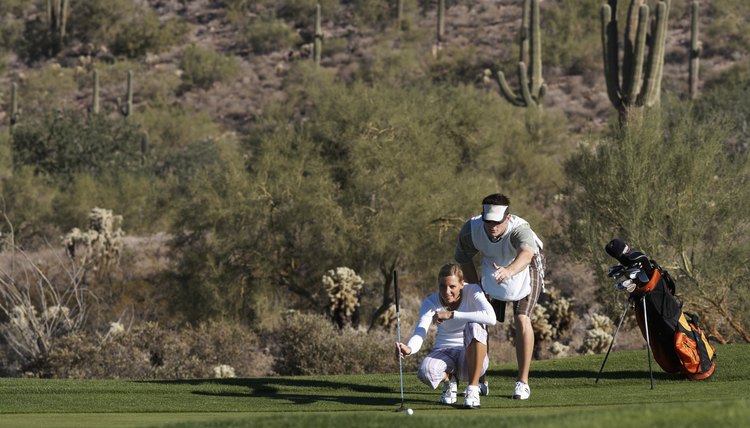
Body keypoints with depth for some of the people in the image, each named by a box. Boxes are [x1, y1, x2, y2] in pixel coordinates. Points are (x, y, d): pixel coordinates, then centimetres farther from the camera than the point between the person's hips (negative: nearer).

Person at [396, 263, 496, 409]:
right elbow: (420, 332, -26)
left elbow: (491, 317, -34)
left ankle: (472, 389, -22)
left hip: (471, 357, -1)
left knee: (474, 326, -34)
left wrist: (452, 315, -37)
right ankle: (448, 380, 6)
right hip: (444, 353, 1)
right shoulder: (430, 302, -11)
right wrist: (409, 349, -51)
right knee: (425, 372, -35)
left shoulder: (473, 291, -14)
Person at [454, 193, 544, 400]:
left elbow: (527, 253, -67)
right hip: (493, 269, 4)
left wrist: (509, 271, -87)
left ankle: (523, 381, -8)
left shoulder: (520, 229, -44)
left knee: (522, 320, -19)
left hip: (526, 269, -4)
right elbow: (464, 258, -9)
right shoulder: (470, 230, -30)